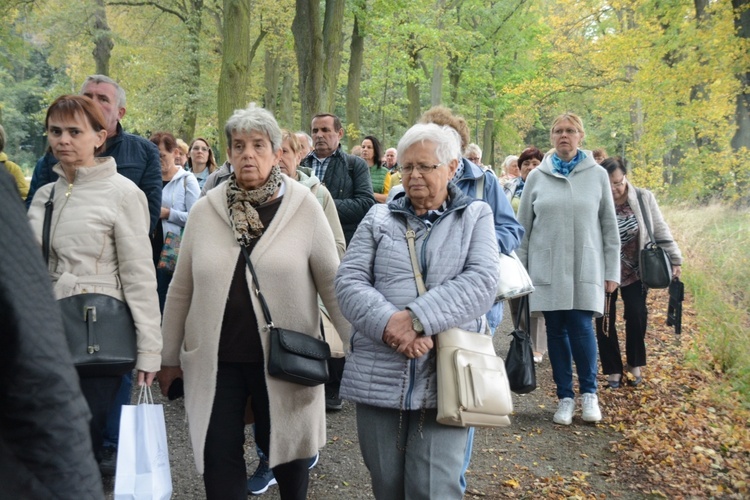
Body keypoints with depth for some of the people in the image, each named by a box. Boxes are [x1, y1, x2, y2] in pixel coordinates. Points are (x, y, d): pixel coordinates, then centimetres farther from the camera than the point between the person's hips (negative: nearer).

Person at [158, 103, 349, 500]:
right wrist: (169, 356, 11)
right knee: (218, 459, 6)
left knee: (285, 450, 14)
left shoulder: (304, 206, -5)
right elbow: (181, 289, 8)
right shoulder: (205, 210, 1)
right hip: (216, 358, 2)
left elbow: (332, 282, -2)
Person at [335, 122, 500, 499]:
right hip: (378, 377, 3)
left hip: (444, 379, -2)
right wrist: (390, 324, -17)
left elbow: (481, 283, -8)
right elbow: (348, 282, 1)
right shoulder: (378, 218, 12)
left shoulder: (475, 217, 8)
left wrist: (416, 318, -19)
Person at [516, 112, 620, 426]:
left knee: (581, 327, -7)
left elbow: (609, 227, 6)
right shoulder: (537, 177, 4)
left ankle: (589, 392, 14)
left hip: (586, 268, -1)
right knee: (556, 330, 4)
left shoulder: (597, 175, 3)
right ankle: (565, 397, 17)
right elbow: (523, 227, 8)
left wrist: (612, 271, 2)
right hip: (547, 268, 1)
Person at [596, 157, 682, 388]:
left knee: (636, 316, -2)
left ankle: (635, 365, 21)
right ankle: (613, 369, 18)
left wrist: (674, 258, -1)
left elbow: (660, 230, 1)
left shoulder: (644, 198, -7)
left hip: (635, 272, 1)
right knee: (605, 320, 2)